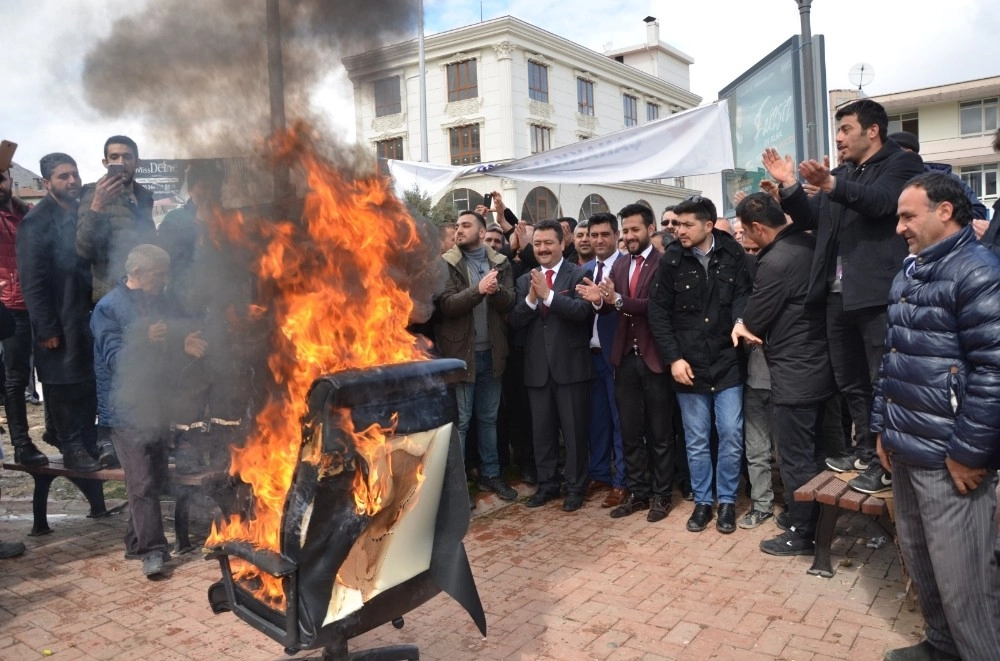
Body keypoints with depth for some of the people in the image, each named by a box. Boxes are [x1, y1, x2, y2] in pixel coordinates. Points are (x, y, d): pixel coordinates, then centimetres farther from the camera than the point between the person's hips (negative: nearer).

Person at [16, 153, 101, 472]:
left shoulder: (81, 213, 9)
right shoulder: (36, 222, -11)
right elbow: (31, 281, -14)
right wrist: (46, 328, -16)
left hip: (86, 314, 6)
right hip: (58, 321, -6)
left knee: (89, 382, 11)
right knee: (63, 386, 5)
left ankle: (89, 441, 24)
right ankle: (72, 449, 16)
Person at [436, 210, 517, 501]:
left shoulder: (501, 264, 5)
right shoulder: (446, 264, -4)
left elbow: (509, 302, -6)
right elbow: (448, 305, -16)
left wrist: (496, 290, -27)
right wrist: (478, 289, -30)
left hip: (491, 352, 4)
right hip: (460, 352, -3)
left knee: (489, 417, 16)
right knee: (459, 420, 3)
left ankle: (490, 474, 29)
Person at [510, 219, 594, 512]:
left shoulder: (578, 275, -4)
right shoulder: (525, 280, 9)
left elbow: (582, 310, -19)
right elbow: (515, 320, 0)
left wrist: (547, 294, -23)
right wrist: (531, 298, -17)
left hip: (571, 365, -4)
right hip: (537, 367, 4)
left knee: (574, 429, 6)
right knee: (542, 430, 13)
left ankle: (575, 487, 18)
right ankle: (547, 484, 26)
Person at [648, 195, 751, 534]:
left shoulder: (733, 254, -4)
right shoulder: (672, 259, -5)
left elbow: (743, 294, -3)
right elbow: (658, 311, -3)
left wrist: (740, 322, -26)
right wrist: (673, 357, -9)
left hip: (727, 361, 0)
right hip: (688, 364, 0)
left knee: (731, 436, 4)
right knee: (696, 440, 9)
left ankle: (727, 501, 23)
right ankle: (702, 501, 26)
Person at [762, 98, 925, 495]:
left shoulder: (901, 163, -2)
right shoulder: (839, 174, 20)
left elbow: (880, 201, -22)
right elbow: (808, 219, 17)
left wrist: (831, 185, -38)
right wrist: (788, 185, 1)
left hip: (878, 294, -7)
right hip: (839, 295, 8)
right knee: (851, 383, 15)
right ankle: (866, 452, 28)